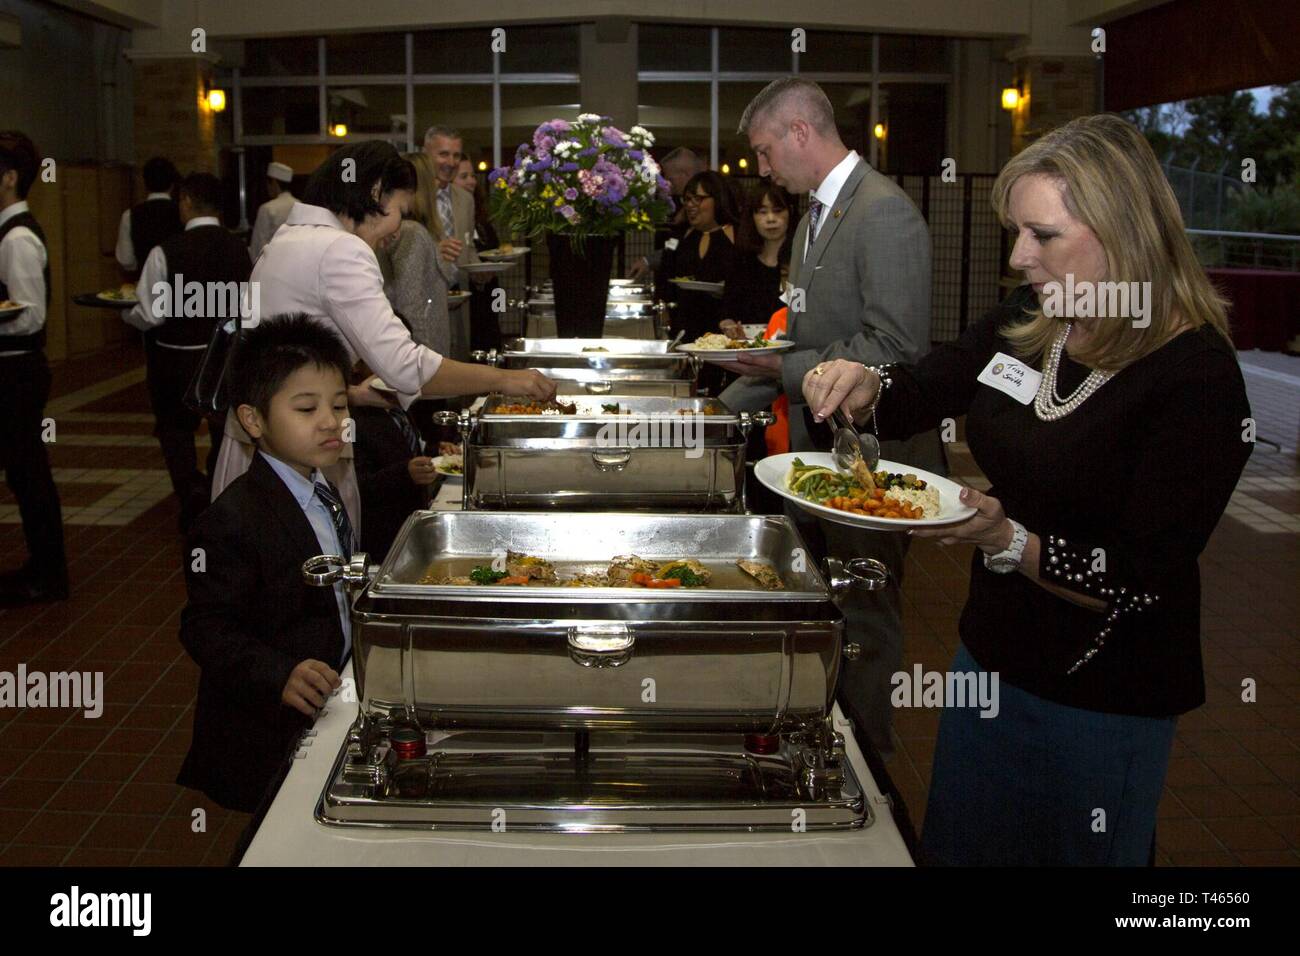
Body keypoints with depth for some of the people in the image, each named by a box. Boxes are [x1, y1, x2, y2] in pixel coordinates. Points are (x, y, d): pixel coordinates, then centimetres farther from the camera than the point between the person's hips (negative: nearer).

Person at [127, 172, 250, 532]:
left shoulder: (166, 252, -16)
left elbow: (149, 315, -15)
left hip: (180, 355, -3)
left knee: (175, 426, 16)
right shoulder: (239, 248, -5)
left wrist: (125, 310, 6)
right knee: (224, 427, 20)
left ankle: (193, 493, -3)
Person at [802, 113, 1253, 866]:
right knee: (958, 846, 23)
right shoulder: (1027, 323, -3)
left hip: (1101, 703, -6)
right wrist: (863, 387, -10)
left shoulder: (1195, 375, -22)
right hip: (991, 653, 7)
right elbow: (918, 395, 11)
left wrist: (1009, 541, -34)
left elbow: (1144, 582, -23)